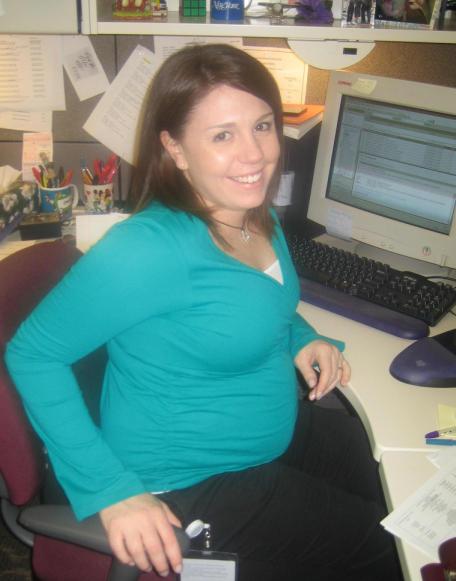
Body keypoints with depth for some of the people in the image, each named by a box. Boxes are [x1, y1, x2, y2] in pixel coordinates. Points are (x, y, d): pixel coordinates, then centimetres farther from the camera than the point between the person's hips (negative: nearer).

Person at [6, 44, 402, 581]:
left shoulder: (257, 215, -6)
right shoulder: (149, 248, -30)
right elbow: (31, 354, -23)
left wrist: (302, 338, -6)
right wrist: (113, 491, -25)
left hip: (280, 430, 8)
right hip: (186, 483, -8)